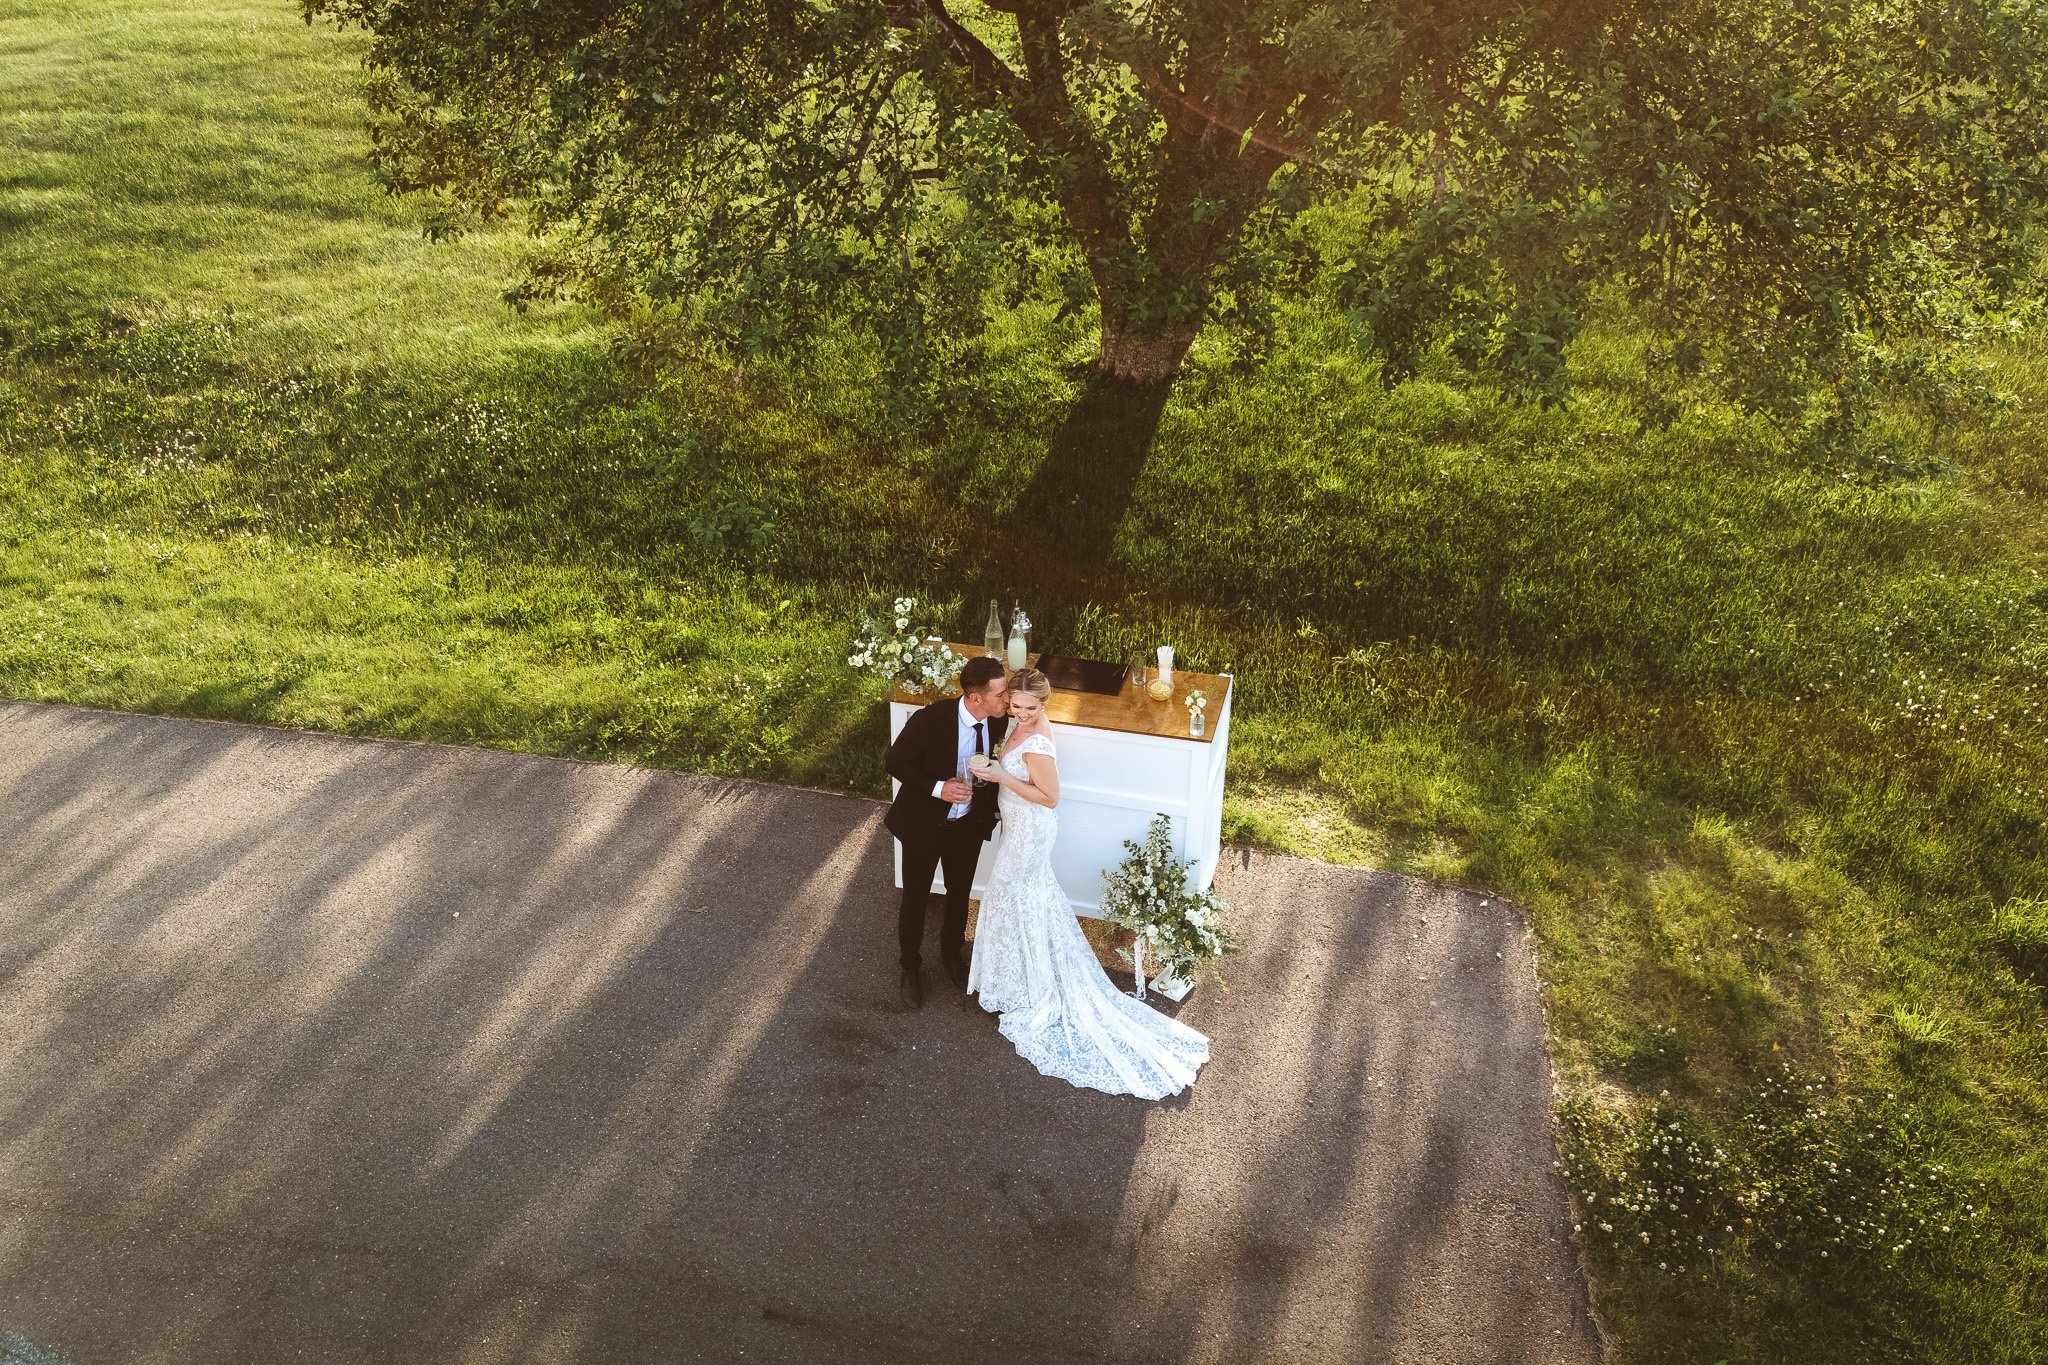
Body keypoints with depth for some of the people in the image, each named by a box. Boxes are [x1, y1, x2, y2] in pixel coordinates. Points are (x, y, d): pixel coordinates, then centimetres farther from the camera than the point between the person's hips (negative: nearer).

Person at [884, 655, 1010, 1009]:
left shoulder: (998, 721, -16)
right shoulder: (929, 720, -31)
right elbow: (896, 762, -18)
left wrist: (992, 809, 6)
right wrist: (937, 788, -30)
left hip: (968, 824, 4)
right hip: (923, 823, -4)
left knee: (959, 895, 24)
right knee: (915, 899, 15)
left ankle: (952, 951, 53)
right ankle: (910, 967, 40)